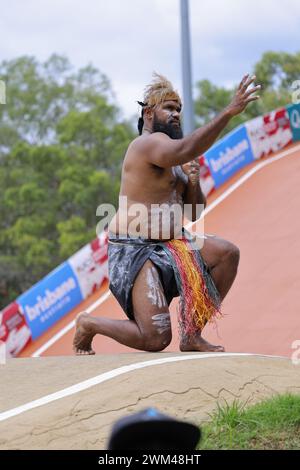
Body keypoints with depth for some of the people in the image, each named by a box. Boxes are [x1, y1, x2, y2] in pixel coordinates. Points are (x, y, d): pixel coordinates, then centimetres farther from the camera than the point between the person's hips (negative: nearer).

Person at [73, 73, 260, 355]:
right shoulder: (149, 143, -13)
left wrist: (193, 183, 0)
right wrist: (229, 112, -41)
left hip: (169, 245, 10)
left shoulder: (173, 161, 18)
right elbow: (186, 149, -36)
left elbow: (193, 214, 20)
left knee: (227, 253, -8)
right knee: (156, 339, -17)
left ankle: (192, 335, 0)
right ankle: (89, 324, 11)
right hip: (135, 250, -10)